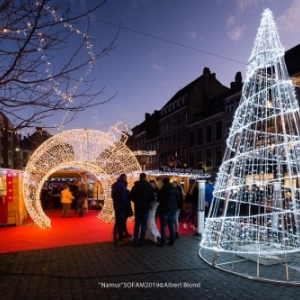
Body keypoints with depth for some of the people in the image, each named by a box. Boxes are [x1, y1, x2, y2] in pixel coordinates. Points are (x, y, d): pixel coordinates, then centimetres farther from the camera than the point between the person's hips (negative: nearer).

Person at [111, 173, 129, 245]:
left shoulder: (114, 184, 10)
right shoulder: (122, 185, -17)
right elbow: (124, 197, -18)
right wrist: (126, 204, -6)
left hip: (116, 205, 8)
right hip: (122, 206, -8)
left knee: (117, 222, 16)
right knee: (121, 223, -2)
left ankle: (115, 238, 21)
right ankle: (120, 239, 3)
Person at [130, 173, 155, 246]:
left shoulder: (135, 186, 0)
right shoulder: (149, 186, -5)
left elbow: (131, 197, -1)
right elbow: (153, 198, -5)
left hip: (137, 207, 2)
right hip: (145, 207, -1)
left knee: (137, 224, 12)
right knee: (143, 225, 6)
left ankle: (136, 241, 7)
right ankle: (141, 241, 6)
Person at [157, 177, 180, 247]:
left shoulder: (162, 190, -13)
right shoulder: (175, 189, 2)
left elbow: (158, 199, -8)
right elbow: (178, 199, 8)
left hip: (164, 209, -5)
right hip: (173, 209, 5)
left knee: (163, 226, 1)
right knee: (172, 225, 13)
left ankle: (163, 242, 2)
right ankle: (172, 241, 16)